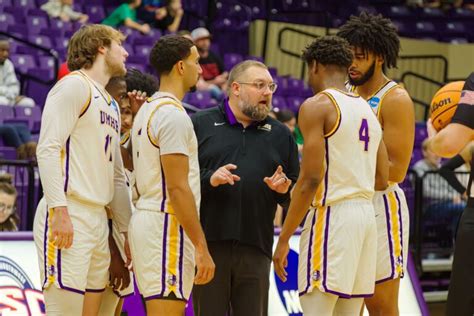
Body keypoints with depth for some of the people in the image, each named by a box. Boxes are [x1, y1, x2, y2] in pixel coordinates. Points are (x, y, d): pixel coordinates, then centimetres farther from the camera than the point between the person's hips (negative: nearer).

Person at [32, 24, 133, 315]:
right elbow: (48, 148, -15)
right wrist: (59, 209, -23)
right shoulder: (75, 86, -4)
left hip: (98, 220, 9)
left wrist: (127, 229, 22)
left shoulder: (111, 105, 24)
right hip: (69, 216, -9)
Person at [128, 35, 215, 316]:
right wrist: (201, 247, -18)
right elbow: (178, 188, -19)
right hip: (168, 226, -10)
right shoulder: (173, 115, -15)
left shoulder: (147, 110, 16)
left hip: (146, 217, 10)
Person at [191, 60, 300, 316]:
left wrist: (285, 189, -3)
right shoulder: (200, 124, 7)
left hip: (256, 248, 3)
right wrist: (209, 179, -15)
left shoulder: (280, 134, 18)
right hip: (208, 244, -3)